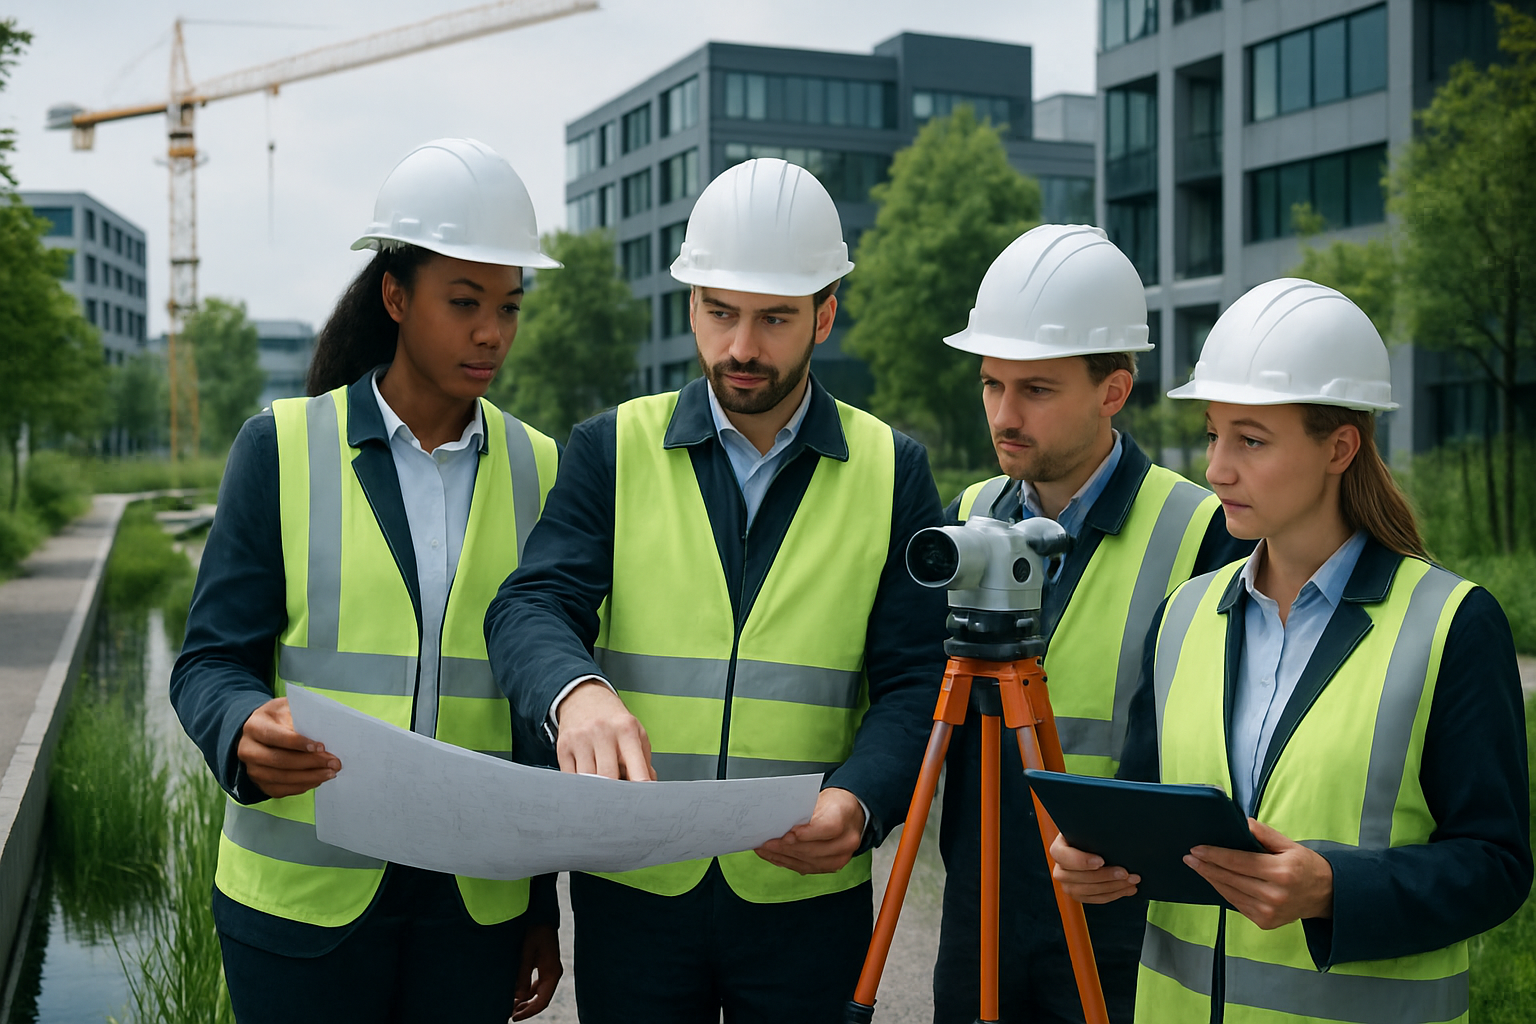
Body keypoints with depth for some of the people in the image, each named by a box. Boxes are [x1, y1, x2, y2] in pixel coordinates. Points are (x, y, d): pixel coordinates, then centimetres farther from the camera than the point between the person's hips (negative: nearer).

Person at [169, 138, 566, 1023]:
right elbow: (211, 663, -3)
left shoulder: (538, 471, 4)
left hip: (473, 902, 2)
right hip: (304, 890, -2)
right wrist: (247, 735, -27)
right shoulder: (282, 447, -2)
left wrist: (542, 908, 9)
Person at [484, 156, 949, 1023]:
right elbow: (529, 608, -8)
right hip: (631, 888, 1)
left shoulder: (892, 471, 2)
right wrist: (574, 690, -32)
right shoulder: (613, 450, 3)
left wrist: (859, 803, -22)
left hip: (808, 893, 0)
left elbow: (915, 682, -2)